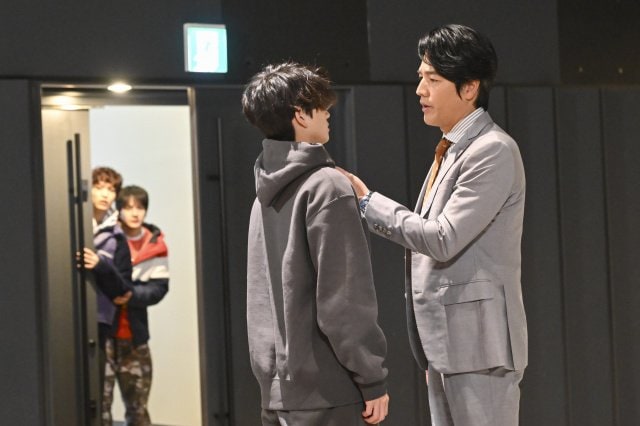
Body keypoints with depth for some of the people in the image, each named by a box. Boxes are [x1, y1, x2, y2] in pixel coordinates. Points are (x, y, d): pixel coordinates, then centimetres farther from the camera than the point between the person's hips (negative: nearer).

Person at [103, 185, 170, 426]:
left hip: (135, 335, 4)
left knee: (137, 406, 14)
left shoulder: (155, 245, 3)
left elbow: (159, 288, -5)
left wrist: (129, 294, -19)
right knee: (99, 401, -9)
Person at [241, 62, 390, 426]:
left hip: (277, 386, 9)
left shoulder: (267, 193, 14)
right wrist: (373, 379, -12)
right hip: (325, 389, -9)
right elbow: (344, 298, -16)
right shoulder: (327, 186, -12)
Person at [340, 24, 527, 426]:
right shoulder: (452, 151, 16)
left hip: (477, 343, -9)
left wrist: (368, 201, -12)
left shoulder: (493, 151, -13)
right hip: (444, 344, 9)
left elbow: (443, 239, -20)